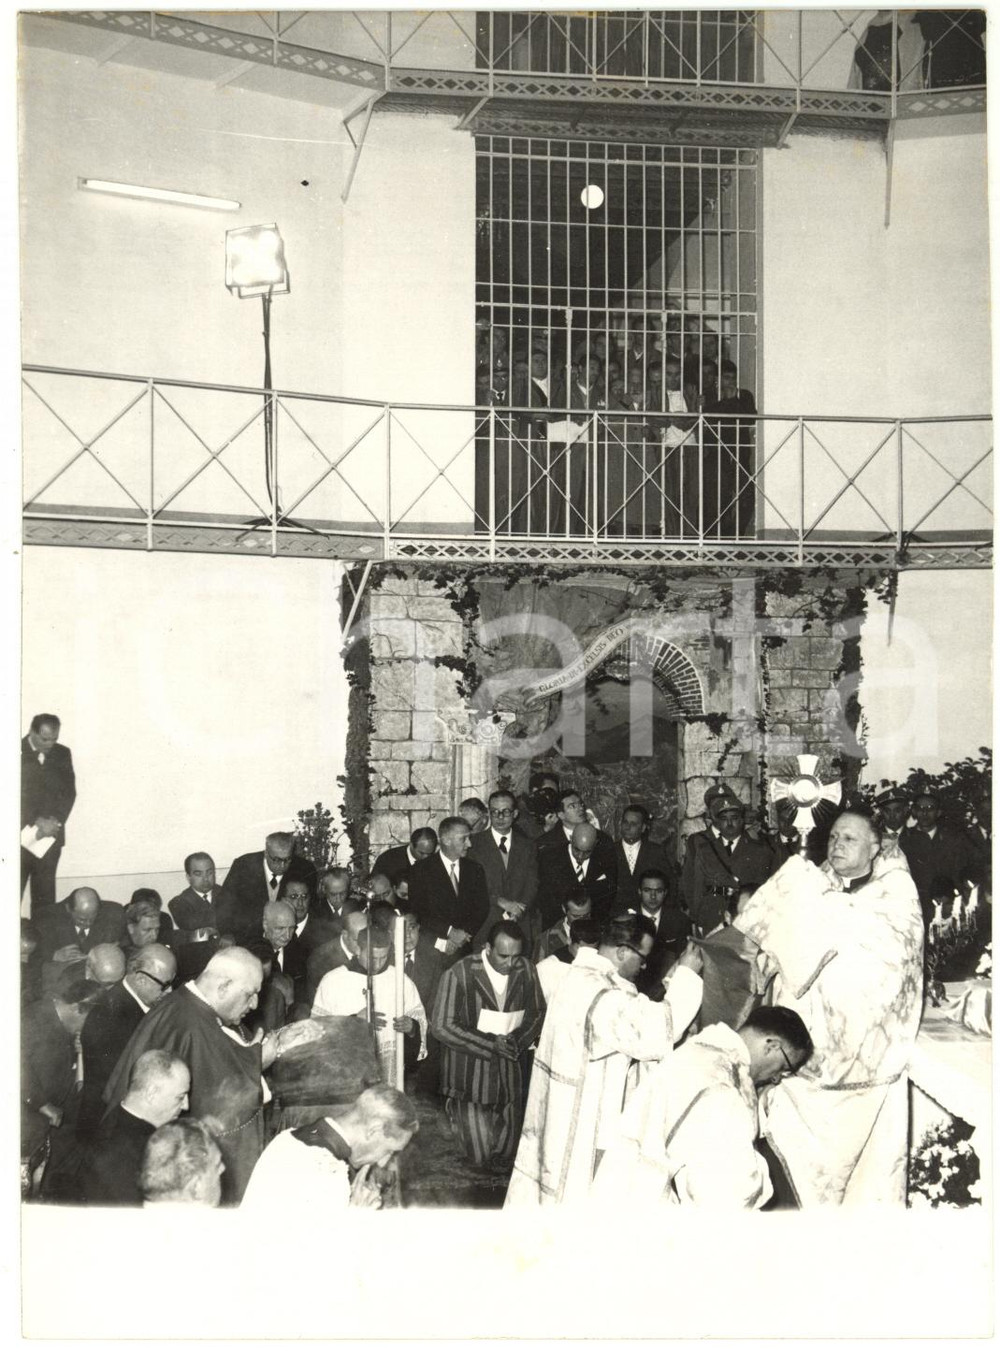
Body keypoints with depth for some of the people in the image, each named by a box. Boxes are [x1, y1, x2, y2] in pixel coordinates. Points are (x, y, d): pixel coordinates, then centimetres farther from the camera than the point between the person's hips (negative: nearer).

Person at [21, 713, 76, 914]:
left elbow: (70, 791, 7)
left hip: (51, 835, 3)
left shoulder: (62, 754, 9)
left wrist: (55, 820, -8)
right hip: (20, 835, -3)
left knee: (45, 895, 5)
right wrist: (35, 822, -13)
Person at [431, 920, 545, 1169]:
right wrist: (491, 1044, -19)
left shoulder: (527, 971, -6)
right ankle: (455, 1108, 25)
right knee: (479, 1156, 1)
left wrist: (518, 1040, -12)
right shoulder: (460, 974, -17)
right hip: (470, 1071, -4)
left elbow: (538, 1013, 7)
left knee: (504, 1157, 10)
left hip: (511, 1073, 4)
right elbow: (442, 1025, -15)